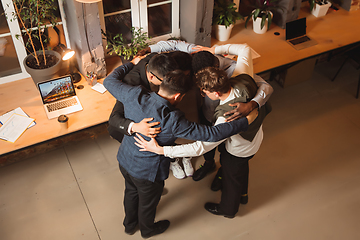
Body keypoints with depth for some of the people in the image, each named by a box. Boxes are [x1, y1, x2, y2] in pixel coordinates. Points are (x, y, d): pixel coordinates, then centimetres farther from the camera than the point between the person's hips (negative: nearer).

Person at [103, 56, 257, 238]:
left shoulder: (134, 95, -23)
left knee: (131, 192, 34)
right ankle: (147, 229, 59)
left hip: (124, 160, 6)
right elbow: (211, 134, -36)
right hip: (146, 172, -6)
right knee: (148, 202, 27)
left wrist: (132, 64, 11)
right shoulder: (172, 121, -38)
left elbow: (110, 81, -3)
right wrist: (246, 121, -27)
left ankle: (129, 224, 63)